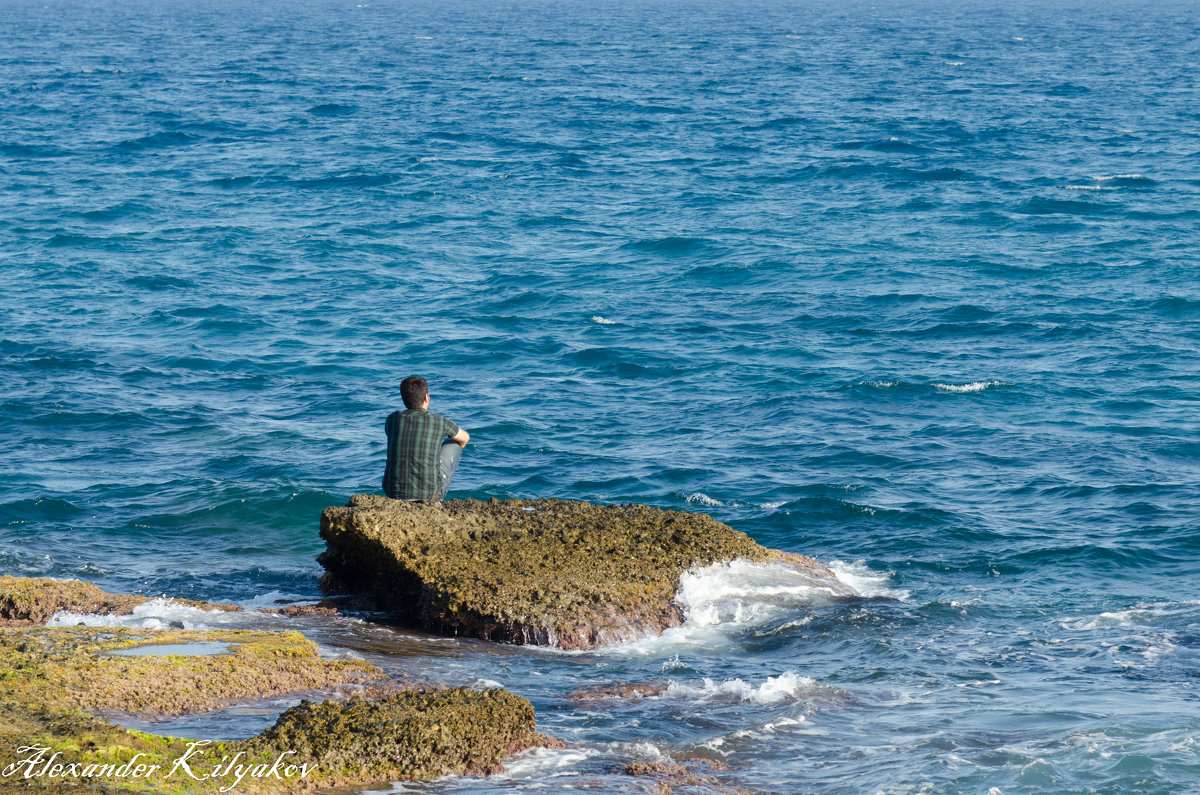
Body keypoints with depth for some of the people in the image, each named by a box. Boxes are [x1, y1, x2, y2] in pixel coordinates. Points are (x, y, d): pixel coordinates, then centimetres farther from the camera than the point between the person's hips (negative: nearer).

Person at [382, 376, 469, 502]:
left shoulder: (393, 419, 2)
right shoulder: (439, 421, -3)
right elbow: (465, 437, 20)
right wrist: (453, 454, 45)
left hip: (394, 492, 3)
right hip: (430, 493, -3)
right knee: (452, 444, 22)